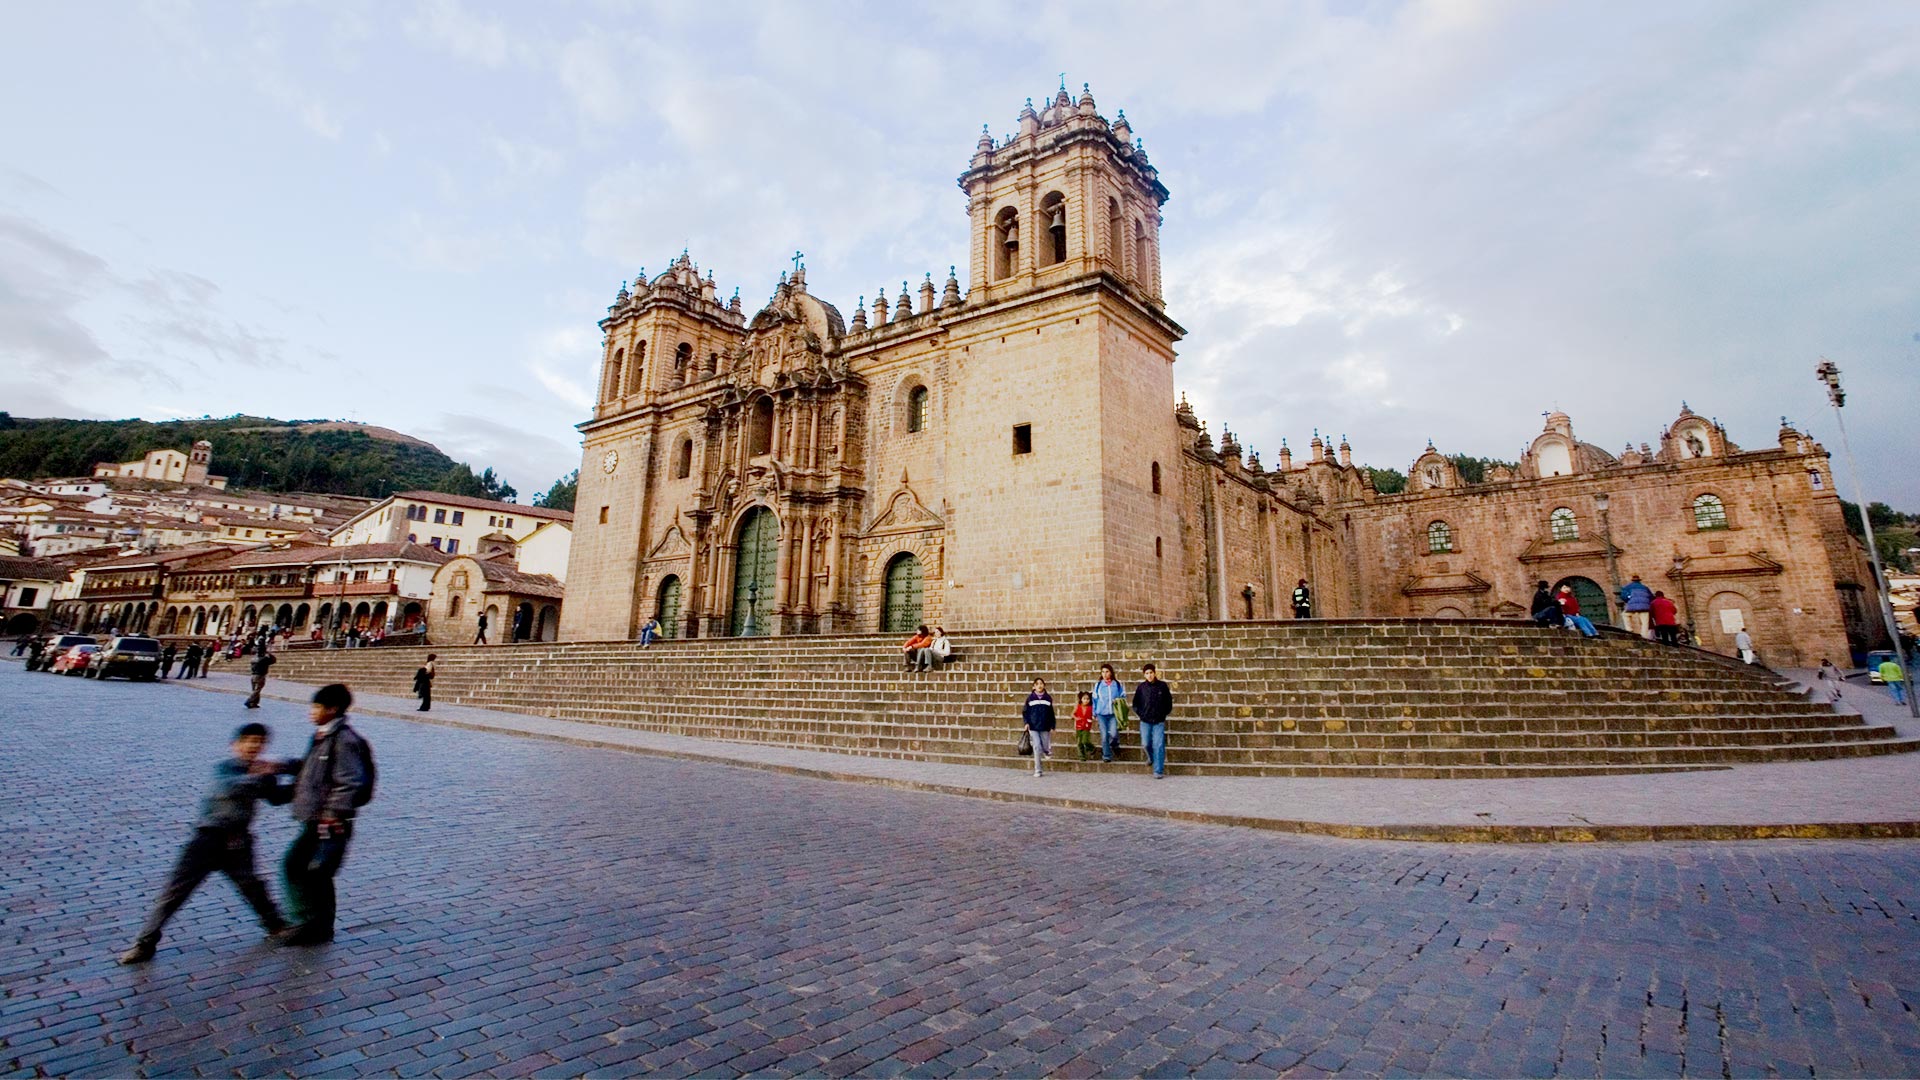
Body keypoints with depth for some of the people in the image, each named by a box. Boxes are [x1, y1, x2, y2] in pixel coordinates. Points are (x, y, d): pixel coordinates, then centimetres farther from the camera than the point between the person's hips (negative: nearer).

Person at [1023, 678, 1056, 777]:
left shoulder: (1048, 698, 5)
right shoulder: (1030, 697, 2)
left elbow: (1051, 713, 9)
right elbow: (1025, 711, 7)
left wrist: (1052, 727, 6)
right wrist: (1026, 722, -6)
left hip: (1045, 727, 1)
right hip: (1033, 727, -1)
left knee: (1045, 747, 6)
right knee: (1037, 747, -8)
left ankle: (1047, 751, 45)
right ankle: (1037, 770, 2)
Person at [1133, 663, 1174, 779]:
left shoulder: (1162, 686, -2)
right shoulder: (1141, 687, -1)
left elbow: (1169, 701, 9)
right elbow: (1135, 704, 9)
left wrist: (1164, 714, 5)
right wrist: (1140, 714, 1)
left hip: (1159, 722, -1)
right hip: (1145, 722, 1)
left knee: (1158, 745, -6)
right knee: (1146, 744, 0)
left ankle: (1158, 771, -2)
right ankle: (1151, 757, 34)